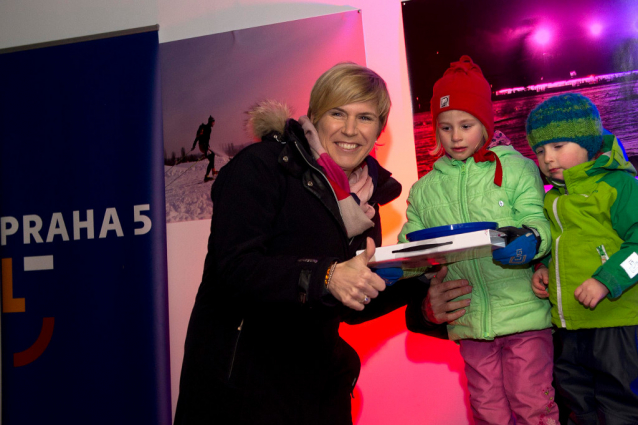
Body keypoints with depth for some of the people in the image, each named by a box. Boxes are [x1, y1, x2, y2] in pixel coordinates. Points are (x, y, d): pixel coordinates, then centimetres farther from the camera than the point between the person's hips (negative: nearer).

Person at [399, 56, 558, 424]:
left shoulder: (515, 168, 1)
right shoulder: (425, 189, 10)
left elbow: (537, 220, -6)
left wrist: (530, 239, -29)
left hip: (523, 310, -3)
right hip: (469, 321, 3)